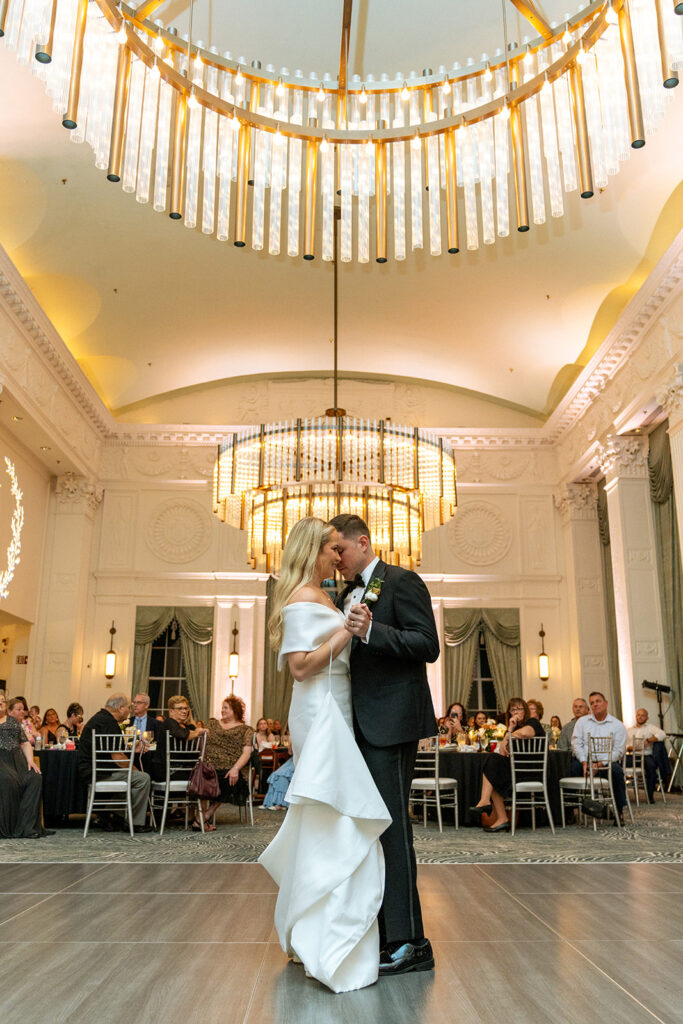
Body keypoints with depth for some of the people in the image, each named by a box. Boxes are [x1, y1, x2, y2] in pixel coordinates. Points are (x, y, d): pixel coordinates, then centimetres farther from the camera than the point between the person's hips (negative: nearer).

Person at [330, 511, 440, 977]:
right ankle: (380, 930, 26)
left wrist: (371, 631, -27)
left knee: (392, 824, -6)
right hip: (361, 724, 9)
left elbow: (428, 644, -18)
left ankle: (410, 942, 4)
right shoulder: (349, 593, 18)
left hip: (391, 722, -9)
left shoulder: (402, 582, -7)